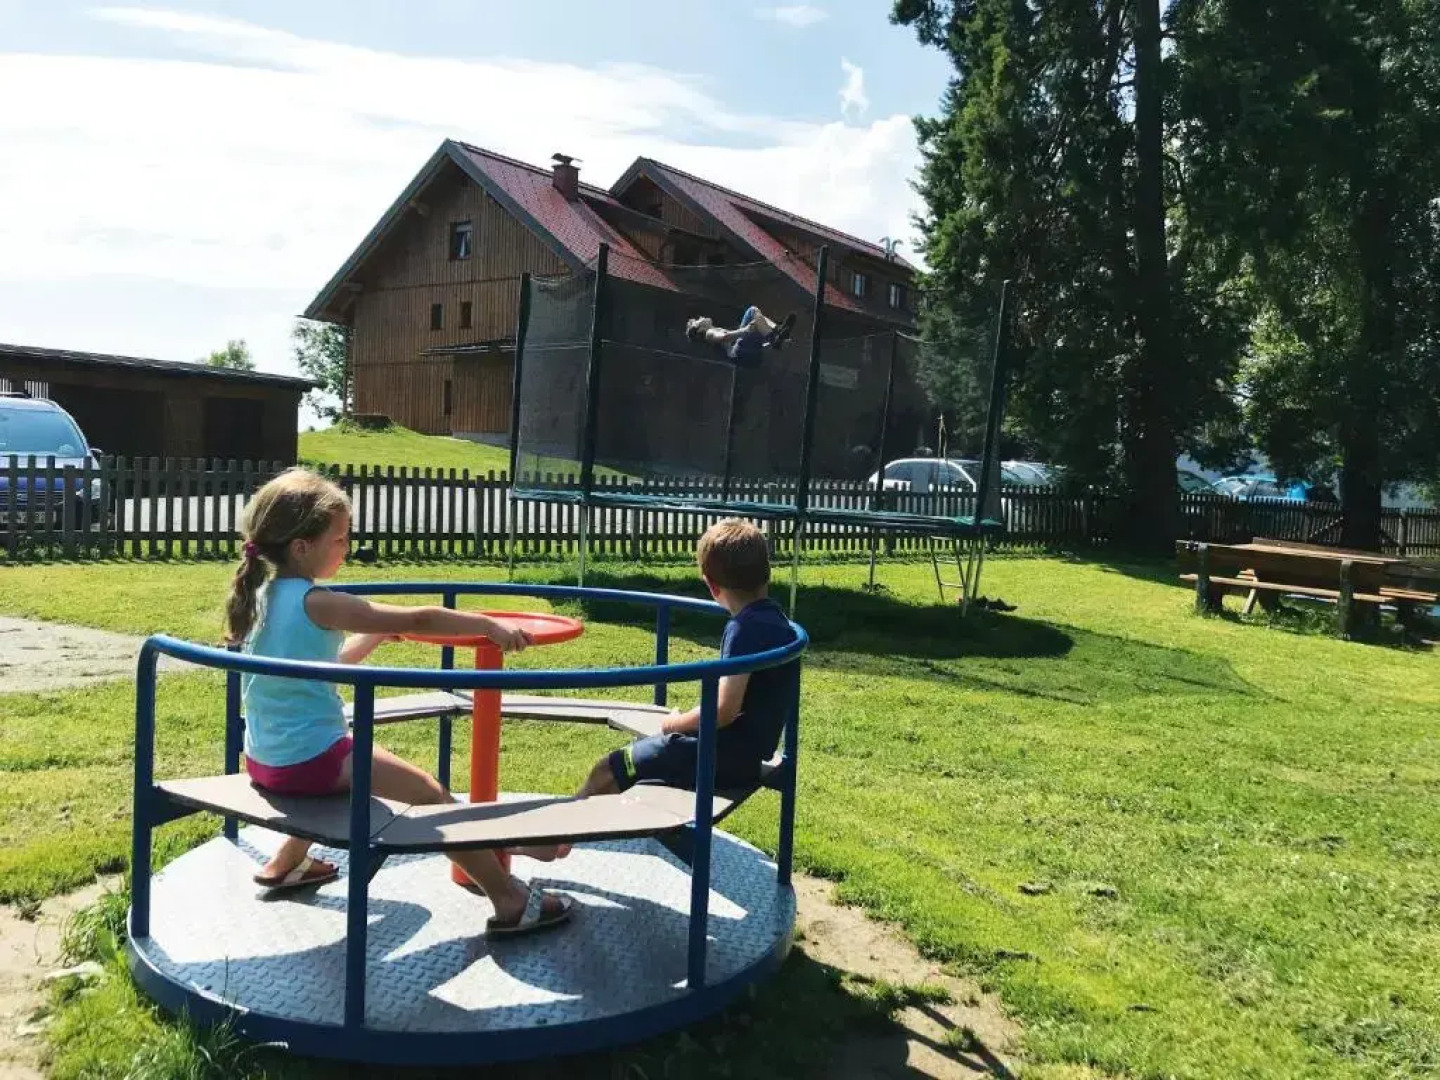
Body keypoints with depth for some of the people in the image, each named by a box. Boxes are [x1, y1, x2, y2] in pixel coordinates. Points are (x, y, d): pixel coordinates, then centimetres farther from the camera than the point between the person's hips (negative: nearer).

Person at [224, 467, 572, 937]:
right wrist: (488, 624, -14)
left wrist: (378, 631, 12)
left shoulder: (262, 594, 6)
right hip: (310, 760, -9)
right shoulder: (317, 603, -21)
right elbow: (416, 620, -23)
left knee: (342, 770, 37)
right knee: (429, 793, -5)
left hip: (265, 758, 9)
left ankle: (287, 863, 50)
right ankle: (511, 902, -5)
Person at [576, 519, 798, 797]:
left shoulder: (745, 628, -20)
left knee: (606, 772, -3)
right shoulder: (773, 618, 10)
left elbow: (724, 710, -24)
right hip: (747, 749, 10)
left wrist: (676, 723, -7)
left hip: (728, 755, -10)